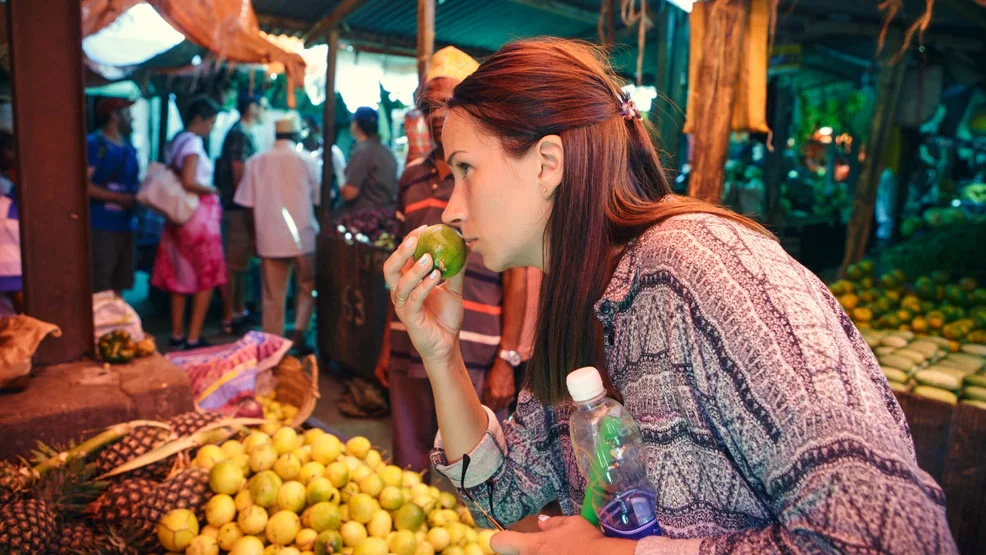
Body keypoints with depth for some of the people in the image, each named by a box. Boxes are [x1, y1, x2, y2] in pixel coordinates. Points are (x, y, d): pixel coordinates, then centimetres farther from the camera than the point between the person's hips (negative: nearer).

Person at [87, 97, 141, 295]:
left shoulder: (129, 149, 18)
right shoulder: (94, 144, -5)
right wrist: (119, 198, -18)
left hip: (125, 226, 8)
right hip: (100, 227, -7)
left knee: (119, 286, 12)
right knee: (99, 290, -8)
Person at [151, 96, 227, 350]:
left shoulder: (175, 142, 13)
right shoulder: (193, 143, -14)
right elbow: (189, 182, -24)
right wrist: (212, 190, -8)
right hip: (199, 214, -9)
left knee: (179, 276, 14)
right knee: (206, 278, 0)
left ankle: (177, 334, 22)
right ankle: (193, 338, 1)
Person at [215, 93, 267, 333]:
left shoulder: (242, 134, 17)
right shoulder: (239, 135, -14)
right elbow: (239, 177, -20)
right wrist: (249, 211, -19)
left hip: (239, 208, 10)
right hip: (238, 209, -10)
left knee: (239, 261, 15)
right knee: (233, 263, -5)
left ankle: (239, 311, 24)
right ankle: (229, 317, 2)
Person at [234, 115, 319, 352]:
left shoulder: (256, 162, 1)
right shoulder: (307, 161, -4)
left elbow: (247, 204, 3)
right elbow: (319, 200, 0)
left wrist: (255, 234, 14)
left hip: (269, 238, 2)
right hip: (303, 236, -1)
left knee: (273, 296, 9)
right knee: (307, 286, 17)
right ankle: (299, 334, 5)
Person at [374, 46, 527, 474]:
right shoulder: (412, 177, 13)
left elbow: (517, 277, -7)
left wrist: (507, 359, -12)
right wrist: (388, 345, 15)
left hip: (474, 359, -5)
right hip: (409, 354, 6)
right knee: (408, 471, 15)